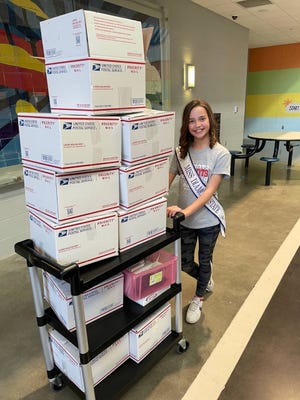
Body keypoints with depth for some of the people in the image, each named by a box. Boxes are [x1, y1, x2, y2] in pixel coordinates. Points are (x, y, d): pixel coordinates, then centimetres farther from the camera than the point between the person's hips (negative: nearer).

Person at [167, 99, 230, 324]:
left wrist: (186, 211, -34)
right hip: (184, 220, 3)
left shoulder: (221, 154, -14)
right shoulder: (181, 152, -4)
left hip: (209, 220, -3)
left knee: (204, 261, 16)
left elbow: (209, 191, -21)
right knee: (184, 263, 15)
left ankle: (198, 299, 43)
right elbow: (167, 182, -3)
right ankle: (206, 279, 50)